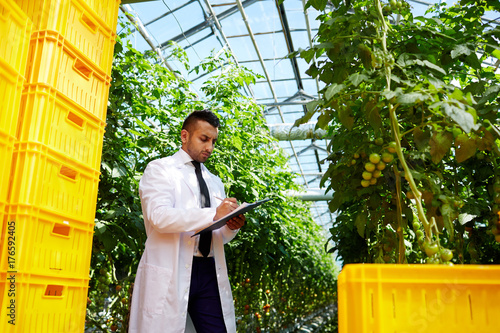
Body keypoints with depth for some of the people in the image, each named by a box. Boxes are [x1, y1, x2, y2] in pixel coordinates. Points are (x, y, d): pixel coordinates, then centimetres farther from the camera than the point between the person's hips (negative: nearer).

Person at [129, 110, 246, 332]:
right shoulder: (160, 169, 4)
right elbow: (159, 216, -14)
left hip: (209, 273, 5)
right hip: (170, 273, -5)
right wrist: (213, 214, -18)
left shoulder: (215, 183, 21)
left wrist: (231, 227, -2)